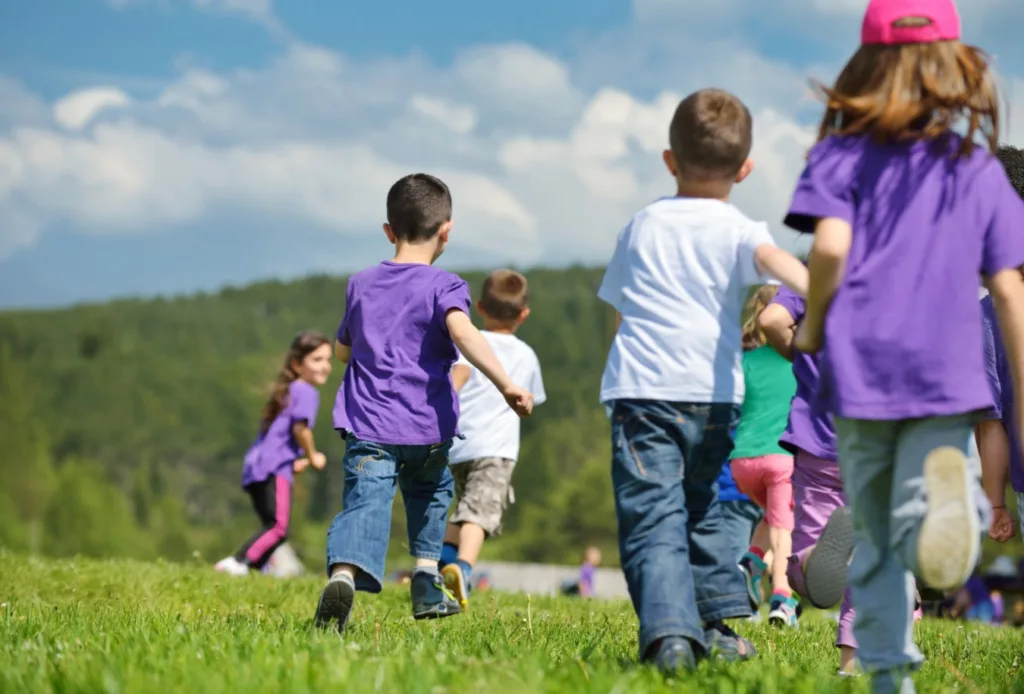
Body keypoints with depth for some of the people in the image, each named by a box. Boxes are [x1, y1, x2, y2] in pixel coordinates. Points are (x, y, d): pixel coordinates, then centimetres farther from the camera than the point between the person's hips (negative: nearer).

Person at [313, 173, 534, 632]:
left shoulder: (361, 285, 13)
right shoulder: (443, 286, -2)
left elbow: (341, 351, 24)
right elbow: (462, 331, -23)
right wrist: (506, 384, -29)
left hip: (367, 424, 1)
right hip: (427, 425, -1)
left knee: (364, 503, -15)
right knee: (430, 491, 28)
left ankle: (342, 574, -42)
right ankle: (427, 577, 25)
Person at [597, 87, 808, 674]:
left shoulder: (642, 226, 19)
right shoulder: (737, 230, 7)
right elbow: (774, 258, -16)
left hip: (640, 388, 0)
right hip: (711, 394, 0)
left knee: (652, 520, -10)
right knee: (704, 508, 22)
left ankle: (669, 632, -27)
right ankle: (715, 621, 24)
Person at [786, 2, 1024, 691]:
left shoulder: (846, 151, 5)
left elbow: (830, 246, -11)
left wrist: (812, 326, 6)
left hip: (861, 367, 0)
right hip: (948, 371, 0)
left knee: (874, 537, 13)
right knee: (923, 541, -7)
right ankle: (947, 495, -40)